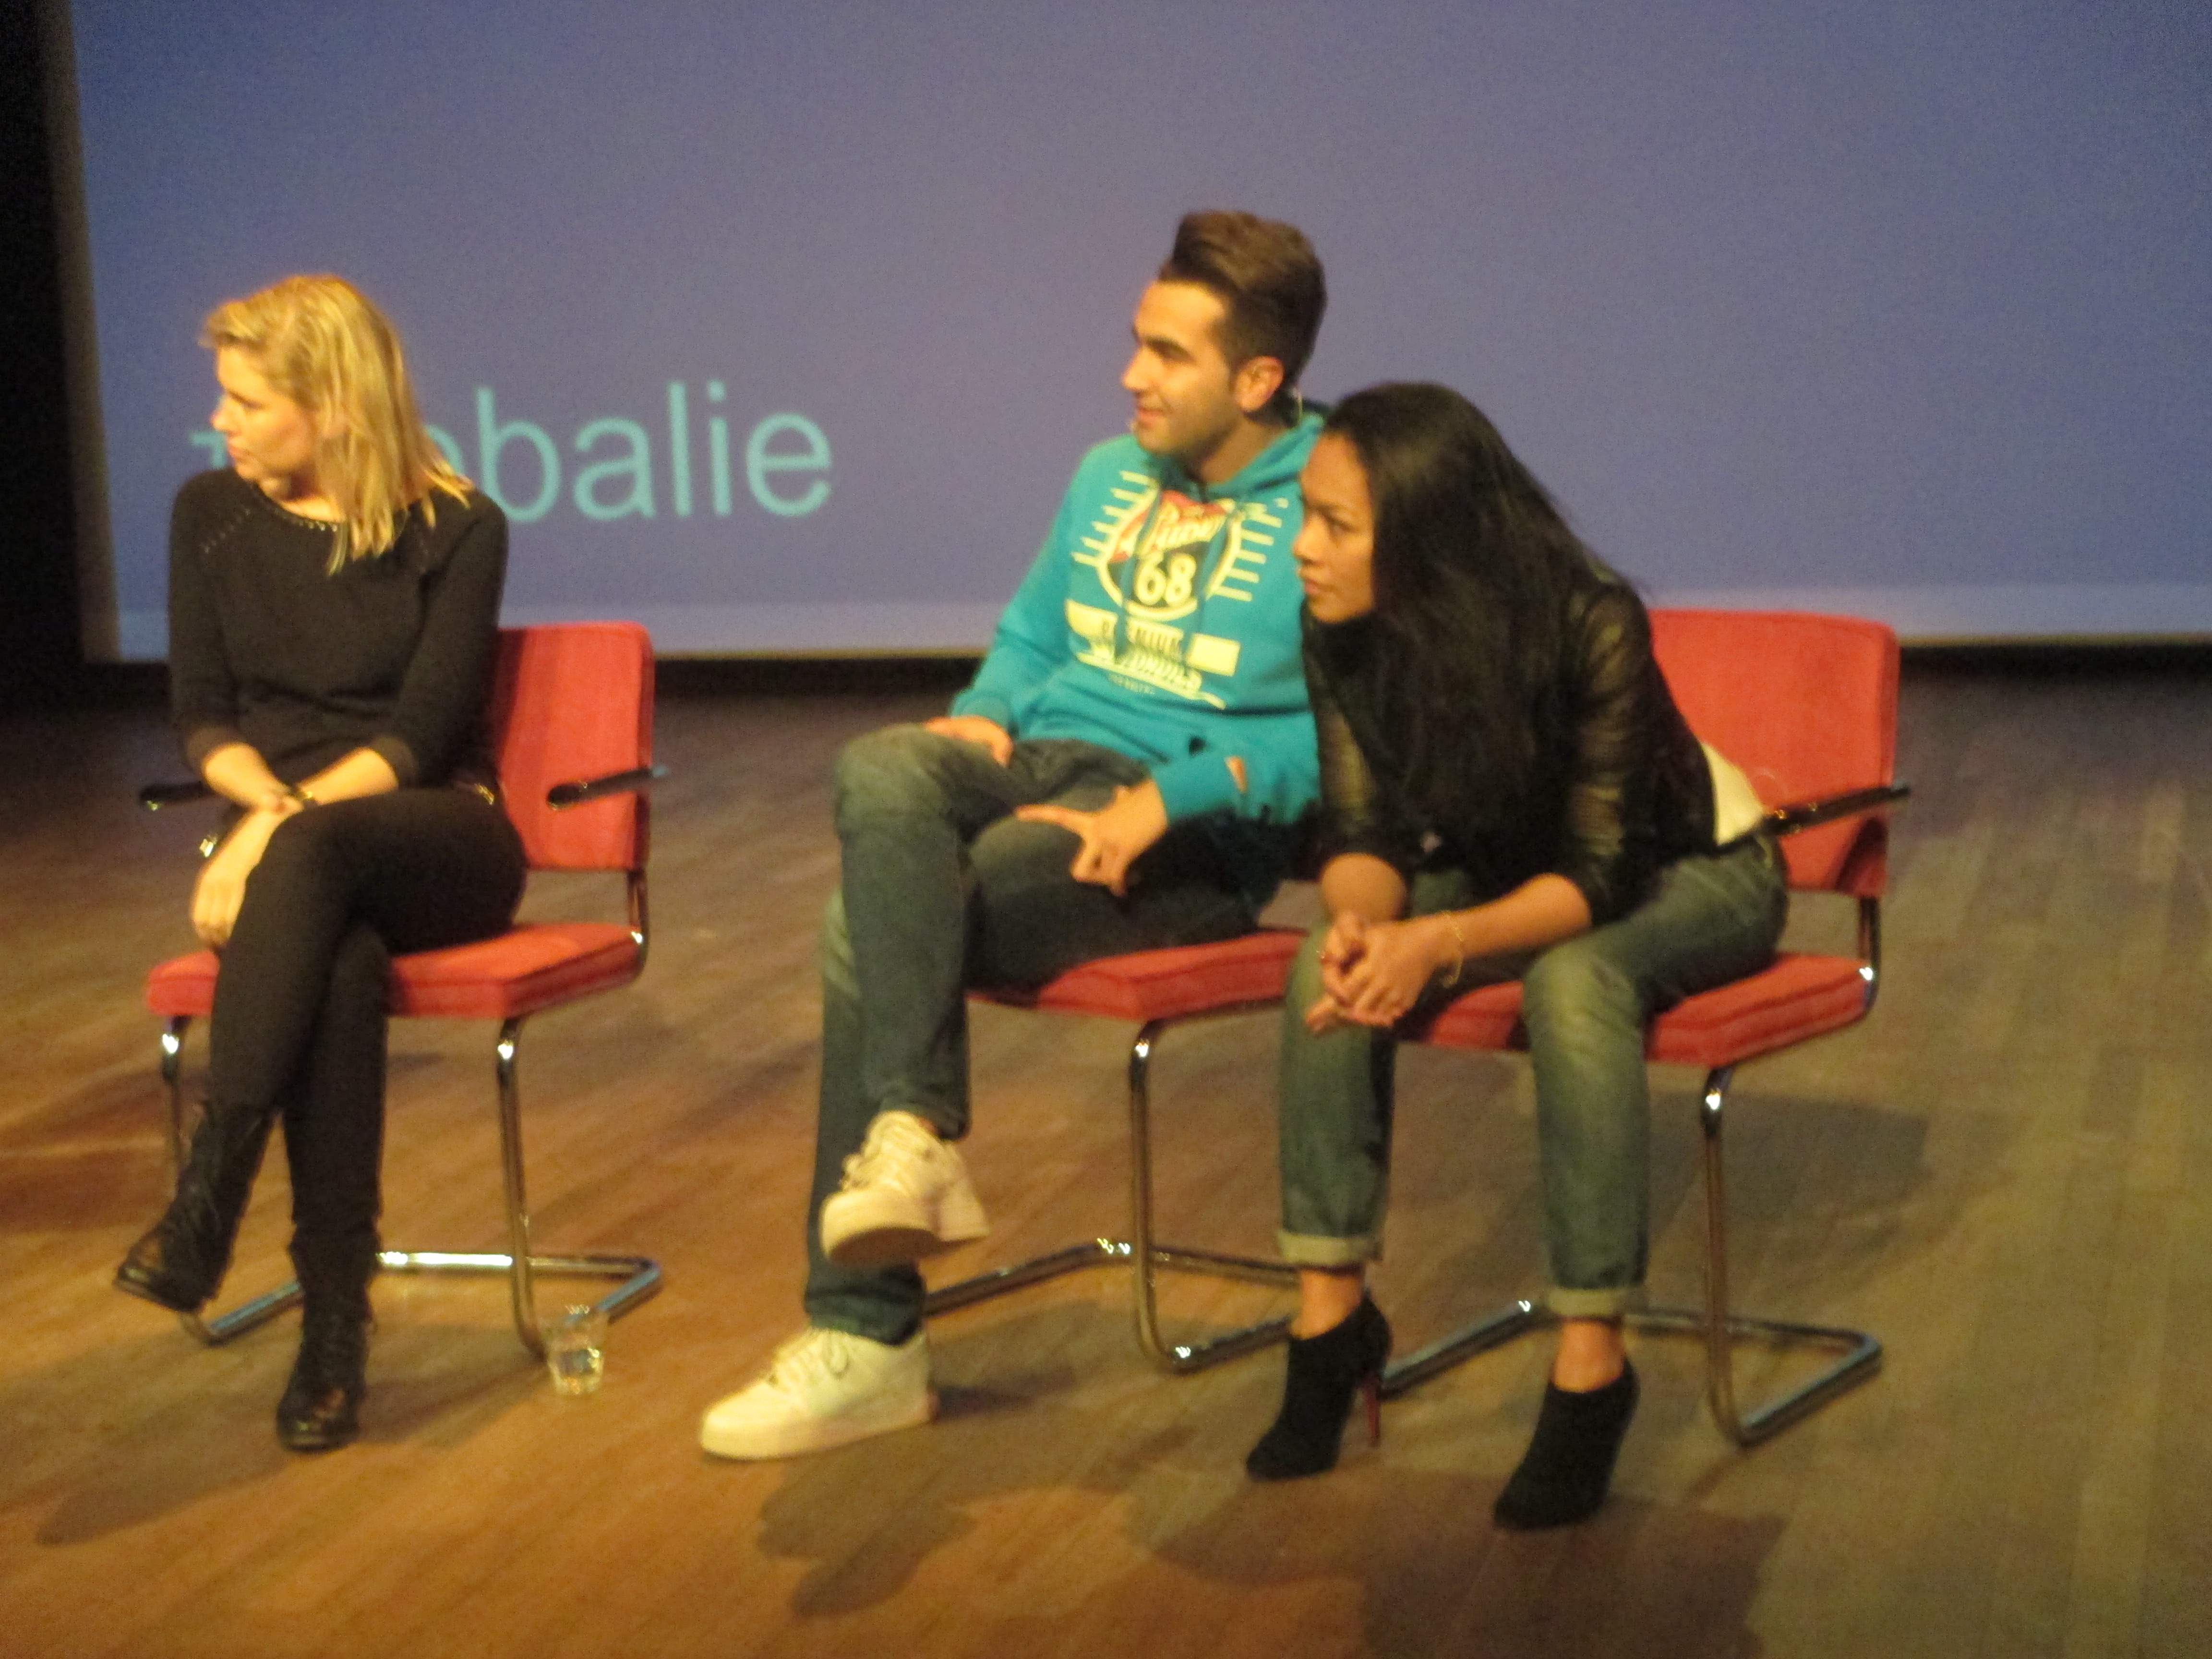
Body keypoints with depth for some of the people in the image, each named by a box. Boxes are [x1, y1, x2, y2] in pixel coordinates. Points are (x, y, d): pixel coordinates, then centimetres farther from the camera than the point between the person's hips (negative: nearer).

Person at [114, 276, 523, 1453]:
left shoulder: (456, 530, -2)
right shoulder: (211, 515, 9)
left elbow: (420, 734, -8)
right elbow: (202, 714, 8)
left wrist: (289, 823, -22)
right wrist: (262, 798, -14)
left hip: (433, 837, -2)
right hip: (277, 840, 2)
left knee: (316, 853, -40)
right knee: (338, 963, -36)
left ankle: (203, 1208, -44)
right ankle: (333, 1332, -39)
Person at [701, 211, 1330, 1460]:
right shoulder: (1109, 476, 21)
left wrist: (1168, 798, -23)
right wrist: (984, 717, 7)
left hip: (1197, 831, -6)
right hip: (1042, 765, 6)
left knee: (871, 923, -26)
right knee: (883, 771, -30)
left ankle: (865, 1339, -17)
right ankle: (914, 1140, -36)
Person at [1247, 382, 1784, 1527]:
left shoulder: (1593, 628, -33)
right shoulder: (1342, 639, -17)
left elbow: (1598, 873, -31)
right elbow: (1364, 834, -13)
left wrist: (1441, 943, -47)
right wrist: (1366, 920, -37)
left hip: (1689, 872, -5)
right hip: (1507, 866, 5)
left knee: (1572, 980, -37)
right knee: (1330, 968, -23)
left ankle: (1592, 1362, -29)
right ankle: (1331, 1308, -13)